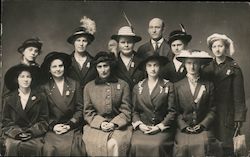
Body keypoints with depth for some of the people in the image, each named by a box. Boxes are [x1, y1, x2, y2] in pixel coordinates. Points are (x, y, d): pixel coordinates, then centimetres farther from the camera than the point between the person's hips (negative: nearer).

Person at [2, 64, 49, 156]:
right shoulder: (9, 99, 11)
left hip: (35, 134, 0)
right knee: (12, 146, -32)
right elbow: (6, 121, 8)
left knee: (36, 147, -31)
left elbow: (44, 120, 6)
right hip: (14, 134, 1)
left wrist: (32, 132, -9)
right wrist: (17, 132, -10)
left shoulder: (40, 97, 8)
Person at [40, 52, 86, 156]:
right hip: (52, 129, 0)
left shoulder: (74, 85, 9)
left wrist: (69, 124, -5)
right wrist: (52, 126, -7)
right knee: (50, 149, -26)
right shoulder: (45, 88, 8)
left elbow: (80, 108, 6)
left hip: (72, 127, 0)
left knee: (73, 148, -25)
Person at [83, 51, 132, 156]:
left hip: (119, 125, 0)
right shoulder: (88, 87, 11)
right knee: (99, 146, -29)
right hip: (96, 126, 1)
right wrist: (100, 123, -9)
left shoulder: (123, 85, 8)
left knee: (114, 144, -30)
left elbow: (126, 111, 5)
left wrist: (114, 123, -12)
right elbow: (88, 112, 9)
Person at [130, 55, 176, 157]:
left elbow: (172, 111, 2)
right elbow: (134, 110, 14)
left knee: (157, 145, -30)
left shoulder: (168, 86, 6)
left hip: (162, 128, -2)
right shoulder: (138, 87, 14)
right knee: (136, 145, -27)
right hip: (142, 127, 2)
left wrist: (159, 126, -8)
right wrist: (139, 124, -4)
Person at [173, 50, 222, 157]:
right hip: (183, 129, 0)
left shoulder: (208, 85, 8)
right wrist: (184, 126, -6)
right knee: (183, 147, -26)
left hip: (204, 127, 0)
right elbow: (176, 111, 6)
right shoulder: (177, 86, 8)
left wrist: (202, 125, -6)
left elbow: (212, 110, 6)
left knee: (204, 144, -28)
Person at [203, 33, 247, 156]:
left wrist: (239, 117, -6)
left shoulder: (234, 68, -2)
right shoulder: (207, 68, 8)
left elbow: (238, 95, -3)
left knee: (226, 146, -3)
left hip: (227, 113, -3)